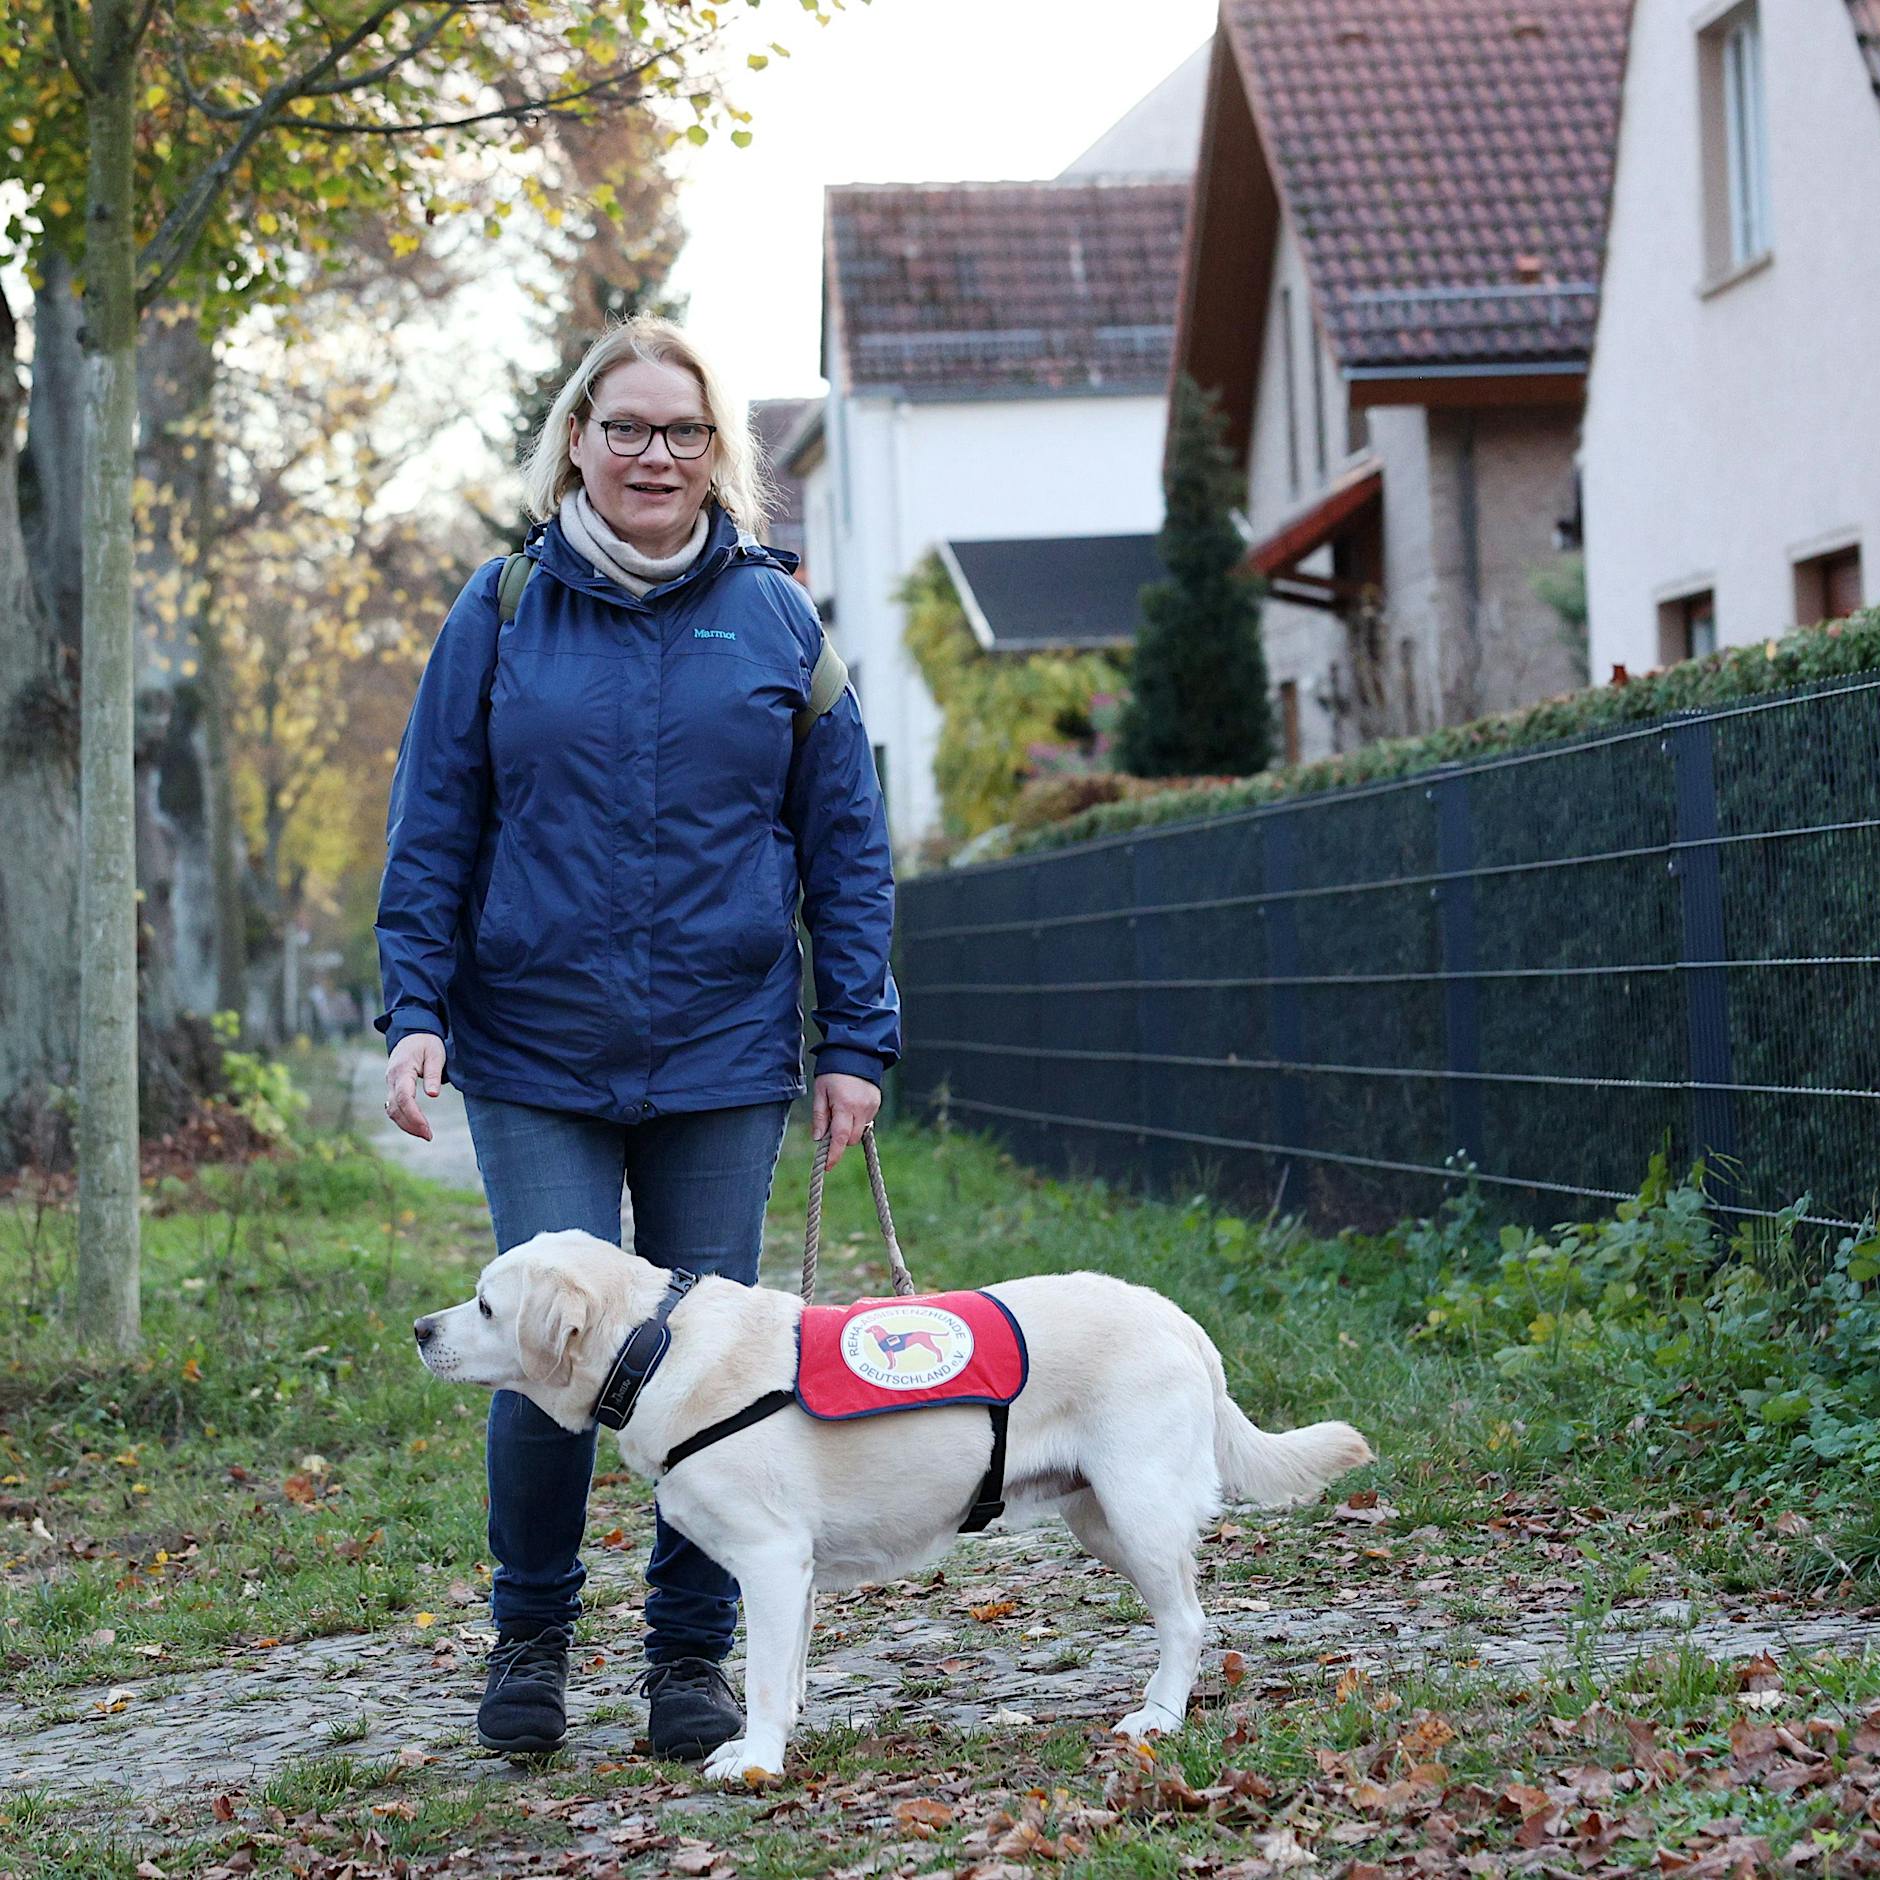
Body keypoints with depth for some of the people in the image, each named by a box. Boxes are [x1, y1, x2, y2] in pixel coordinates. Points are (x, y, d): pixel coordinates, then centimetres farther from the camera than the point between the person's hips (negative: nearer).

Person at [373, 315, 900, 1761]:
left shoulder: (776, 617, 5)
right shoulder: (502, 611, 3)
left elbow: (847, 845, 6)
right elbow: (433, 830, 5)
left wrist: (856, 1041, 1)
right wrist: (416, 1009, -4)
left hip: (723, 1058, 1)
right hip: (536, 1059, -1)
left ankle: (694, 1655, 19)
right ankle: (532, 1636, 16)